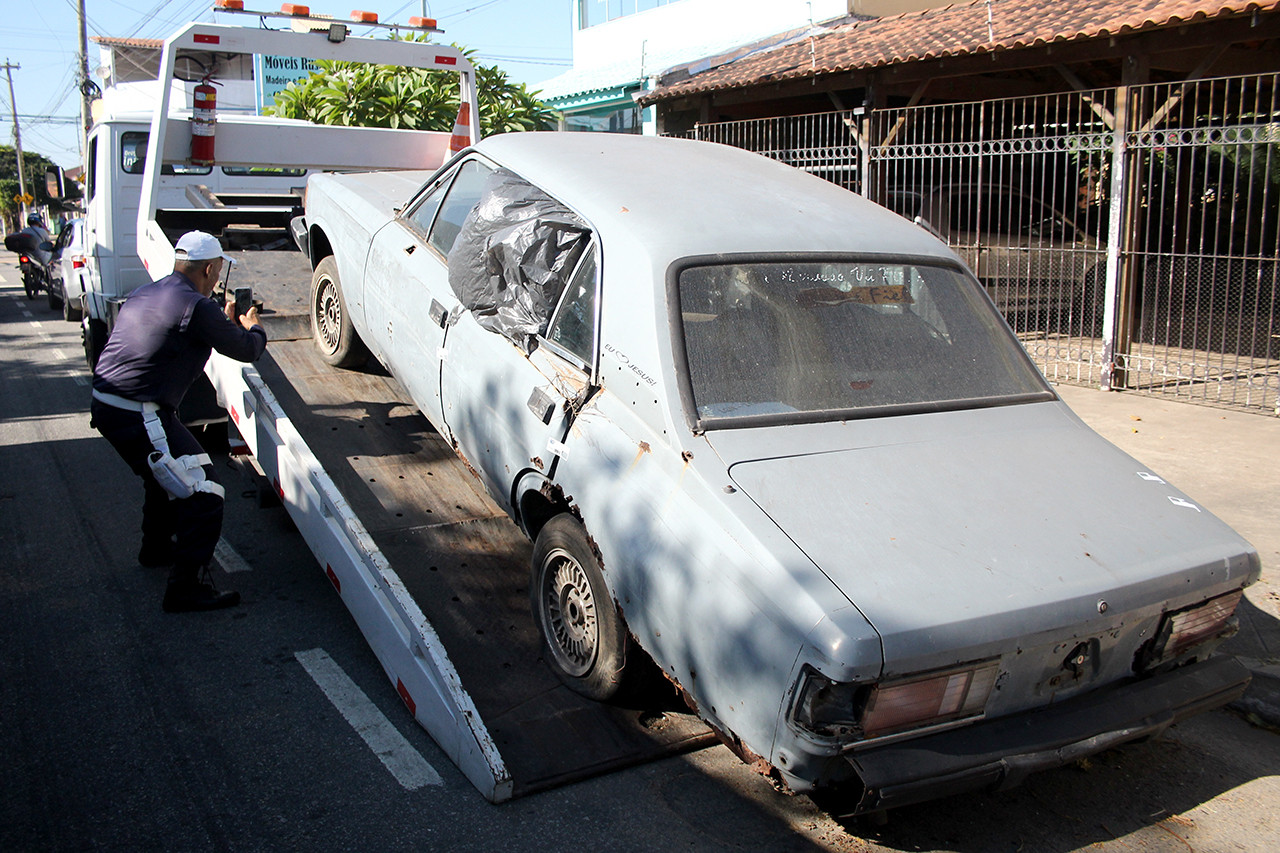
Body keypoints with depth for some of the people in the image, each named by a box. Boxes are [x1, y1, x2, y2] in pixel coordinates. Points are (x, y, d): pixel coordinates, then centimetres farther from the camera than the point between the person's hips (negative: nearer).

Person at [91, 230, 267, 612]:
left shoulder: (144, 294, 14)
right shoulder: (197, 308, -15)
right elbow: (247, 350, -4)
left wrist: (225, 320, 38)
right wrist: (253, 327, 19)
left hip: (105, 405, 10)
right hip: (139, 417, -10)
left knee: (166, 475, 31)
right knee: (202, 491, -6)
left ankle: (157, 548, 49)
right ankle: (187, 587, -6)